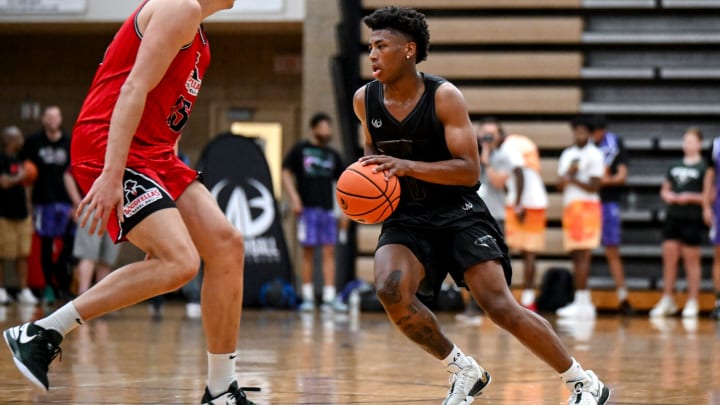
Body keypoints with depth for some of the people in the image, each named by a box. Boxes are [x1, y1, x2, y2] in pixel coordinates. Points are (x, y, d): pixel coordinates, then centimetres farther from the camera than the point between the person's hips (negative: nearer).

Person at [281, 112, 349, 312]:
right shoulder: (300, 149, 3)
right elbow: (286, 174, 0)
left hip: (328, 209, 4)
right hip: (307, 208, -4)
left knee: (329, 253, -2)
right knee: (308, 252, -1)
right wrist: (294, 198, -12)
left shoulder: (333, 155, 14)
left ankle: (329, 297, -3)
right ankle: (307, 297, 4)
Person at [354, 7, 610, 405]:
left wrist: (407, 166, -29)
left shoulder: (444, 97, -15)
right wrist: (367, 169, -2)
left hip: (459, 213, -4)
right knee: (390, 290, -25)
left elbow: (469, 170, -19)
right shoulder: (364, 100, -1)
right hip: (406, 219, 4)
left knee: (500, 305, -15)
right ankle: (462, 370, -3)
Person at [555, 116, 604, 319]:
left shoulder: (594, 154, -3)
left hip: (587, 206, -7)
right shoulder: (567, 154, 18)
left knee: (582, 255, -13)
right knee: (575, 256, 5)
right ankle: (585, 302, 8)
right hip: (569, 205, 7)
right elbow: (560, 184, 12)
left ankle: (581, 301, -18)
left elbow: (594, 187, -8)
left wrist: (572, 179, -14)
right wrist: (568, 172, -6)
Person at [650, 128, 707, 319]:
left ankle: (692, 302, 7)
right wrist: (667, 196, 0)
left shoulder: (703, 167, -3)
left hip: (692, 219, -5)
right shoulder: (674, 166, 14)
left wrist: (690, 197, -16)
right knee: (669, 257, 4)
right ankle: (667, 301, 11)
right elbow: (665, 189, 21)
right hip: (672, 217, 5)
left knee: (691, 259, 0)